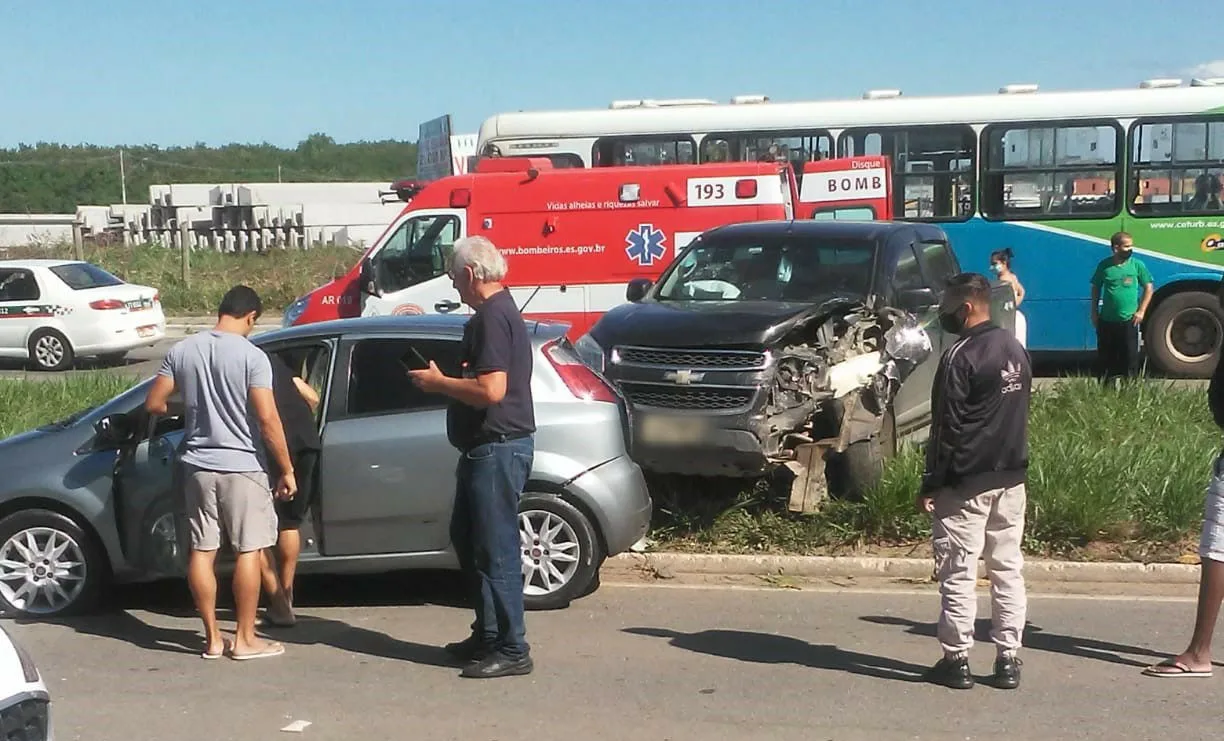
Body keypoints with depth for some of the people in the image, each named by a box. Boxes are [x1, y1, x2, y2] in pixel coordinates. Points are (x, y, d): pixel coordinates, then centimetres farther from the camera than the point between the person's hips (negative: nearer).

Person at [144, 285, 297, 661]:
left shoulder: (181, 351, 2)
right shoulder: (251, 355, -12)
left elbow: (154, 404, 6)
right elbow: (268, 419, -16)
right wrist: (287, 470, -9)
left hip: (197, 464, 5)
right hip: (242, 465, -4)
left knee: (202, 550, 9)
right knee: (248, 551, 5)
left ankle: (213, 638, 15)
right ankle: (244, 640, 9)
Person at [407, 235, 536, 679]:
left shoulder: (492, 317, -18)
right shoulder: (498, 312, 16)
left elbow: (491, 389, -27)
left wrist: (438, 383, -15)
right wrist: (444, 381, 13)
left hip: (498, 449, -11)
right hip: (487, 447, 11)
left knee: (496, 549, -5)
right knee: (466, 539, 19)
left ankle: (511, 650, 2)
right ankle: (487, 635, 28)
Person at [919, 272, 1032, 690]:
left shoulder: (961, 357, -15)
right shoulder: (1016, 349, 10)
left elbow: (946, 427, -15)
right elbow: (1019, 411, 16)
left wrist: (930, 484, -10)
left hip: (967, 482, -8)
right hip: (1012, 477, 8)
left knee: (958, 573, 1)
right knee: (1008, 569, 10)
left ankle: (956, 660, 5)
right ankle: (1008, 659, 14)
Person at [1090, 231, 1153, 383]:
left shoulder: (1137, 265, -2)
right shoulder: (1104, 265, 0)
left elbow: (1148, 288, 4)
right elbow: (1096, 289, 11)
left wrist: (1141, 311, -3)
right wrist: (1094, 312, 8)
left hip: (1129, 320, -1)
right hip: (1106, 320, 1)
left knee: (1130, 356, 2)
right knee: (1105, 356, 9)